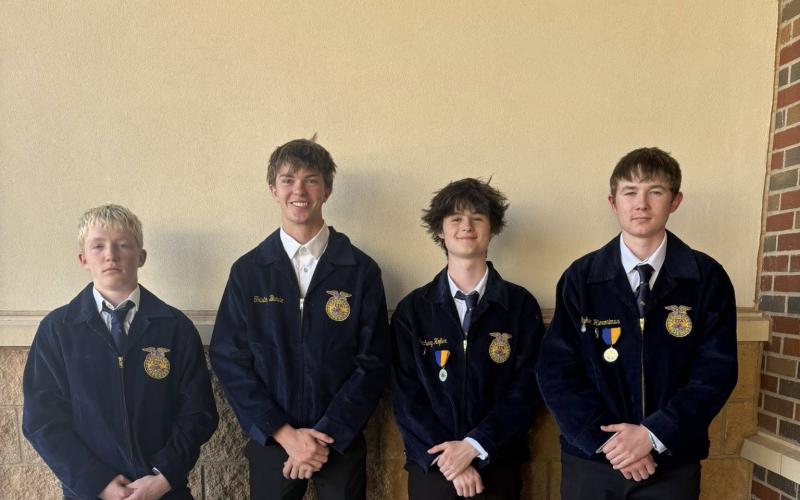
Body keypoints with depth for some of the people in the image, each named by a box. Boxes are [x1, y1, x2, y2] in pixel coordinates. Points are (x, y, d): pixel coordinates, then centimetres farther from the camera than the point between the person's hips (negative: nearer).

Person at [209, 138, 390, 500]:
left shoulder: (361, 271, -5)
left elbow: (373, 363, -5)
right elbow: (229, 360, -3)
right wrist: (284, 434, -10)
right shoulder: (247, 271, -2)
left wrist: (327, 436, -11)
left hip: (341, 442, 0)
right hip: (270, 442, 1)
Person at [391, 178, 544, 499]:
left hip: (497, 467, 0)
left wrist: (473, 447, -15)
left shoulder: (521, 306, -3)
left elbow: (525, 392, -6)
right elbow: (406, 398, -4)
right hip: (431, 467, 0)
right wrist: (449, 461, -12)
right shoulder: (411, 310, -1)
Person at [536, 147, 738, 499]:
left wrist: (653, 435, -16)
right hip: (591, 459, 0)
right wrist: (606, 439, -15)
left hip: (673, 463, 0)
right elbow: (556, 372, -7)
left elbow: (716, 371, -7)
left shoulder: (708, 278, -3)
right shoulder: (580, 278, -4)